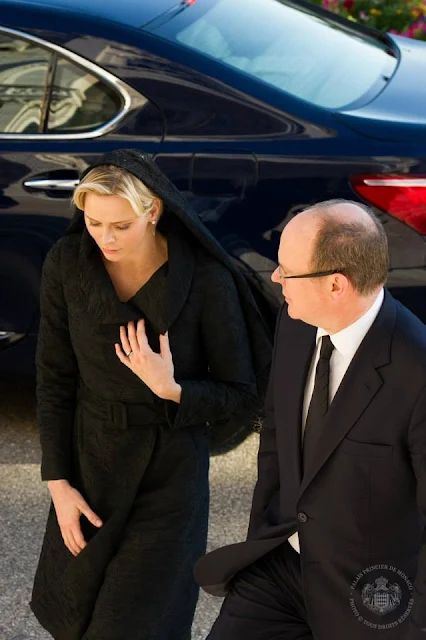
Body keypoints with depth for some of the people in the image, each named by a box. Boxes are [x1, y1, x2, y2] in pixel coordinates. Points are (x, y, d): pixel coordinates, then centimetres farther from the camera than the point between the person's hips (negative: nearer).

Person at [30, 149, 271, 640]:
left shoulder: (208, 281, -21)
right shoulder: (66, 264, -13)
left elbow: (242, 391, -10)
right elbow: (55, 377, -4)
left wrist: (171, 391, -29)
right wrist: (58, 483, -6)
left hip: (170, 471, -3)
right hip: (89, 457, 4)